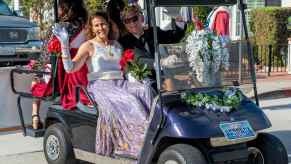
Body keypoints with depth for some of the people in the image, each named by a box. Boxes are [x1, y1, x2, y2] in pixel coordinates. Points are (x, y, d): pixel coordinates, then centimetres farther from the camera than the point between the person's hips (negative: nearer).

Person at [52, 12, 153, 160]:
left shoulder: (117, 45, 20)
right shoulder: (88, 46, 4)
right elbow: (70, 68, -9)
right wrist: (64, 43, -17)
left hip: (120, 83, 5)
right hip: (99, 86, -5)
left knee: (144, 91, -26)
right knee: (126, 102, -34)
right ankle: (135, 146, -34)